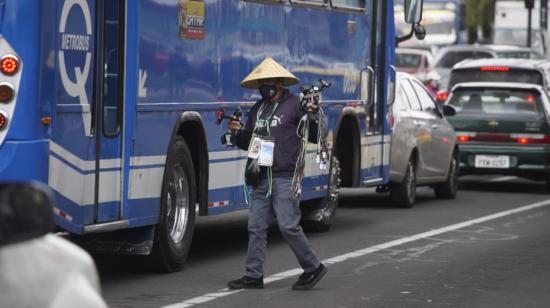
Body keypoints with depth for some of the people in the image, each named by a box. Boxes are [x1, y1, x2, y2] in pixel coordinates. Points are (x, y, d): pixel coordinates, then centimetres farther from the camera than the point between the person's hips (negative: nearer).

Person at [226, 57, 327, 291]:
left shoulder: (294, 105, -4)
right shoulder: (257, 109, 17)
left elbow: (313, 137, -5)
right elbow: (247, 143, 24)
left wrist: (313, 114, -21)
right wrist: (237, 132, 4)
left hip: (285, 177, -7)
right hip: (262, 179, 7)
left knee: (288, 226, -9)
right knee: (256, 227, 5)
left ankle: (313, 268, 6)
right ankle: (254, 276, 10)